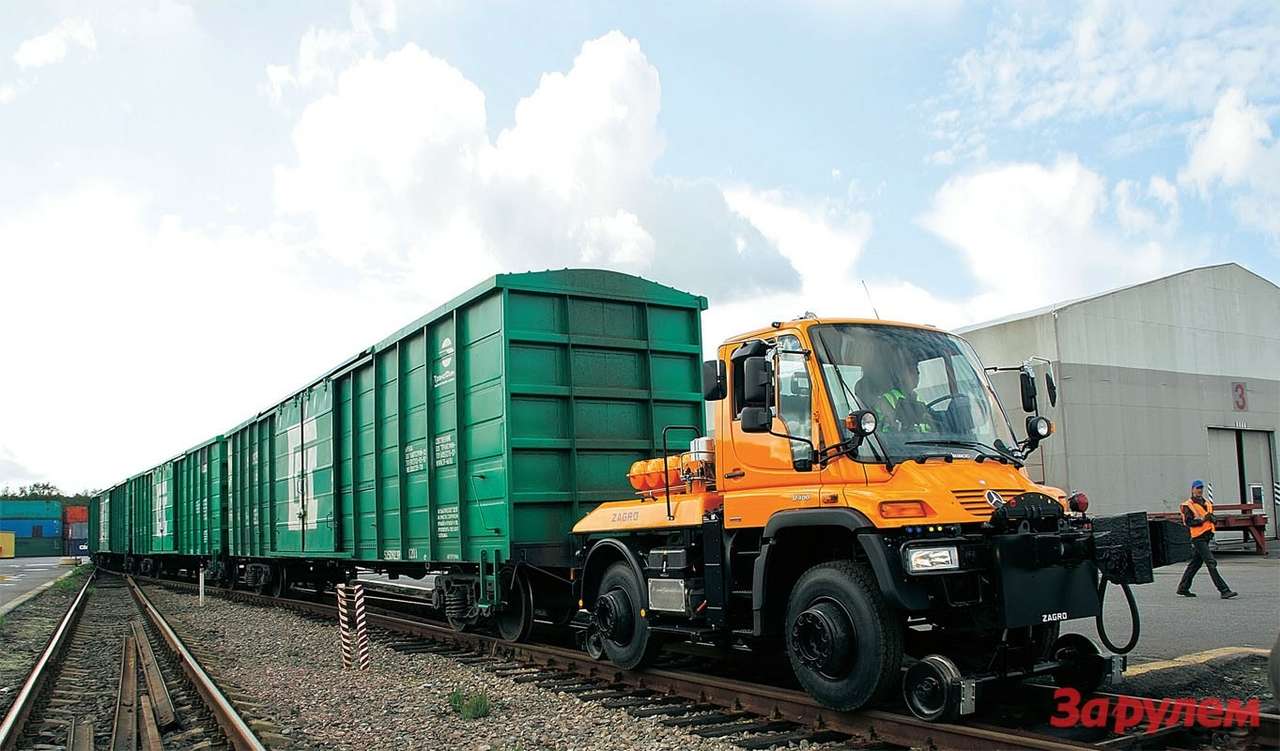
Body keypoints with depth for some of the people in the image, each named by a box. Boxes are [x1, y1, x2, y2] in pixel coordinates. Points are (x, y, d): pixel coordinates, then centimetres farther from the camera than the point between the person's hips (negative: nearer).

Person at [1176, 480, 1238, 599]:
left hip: (1207, 536, 8)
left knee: (1195, 563, 14)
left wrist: (1211, 518, -1)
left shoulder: (1207, 502, 15)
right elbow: (1188, 522, -14)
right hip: (1198, 537, -8)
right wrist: (1202, 519, -23)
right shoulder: (1188, 505, -7)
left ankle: (1183, 588, 24)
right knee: (1211, 563, -13)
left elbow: (1211, 517, 21)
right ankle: (1224, 590, -15)